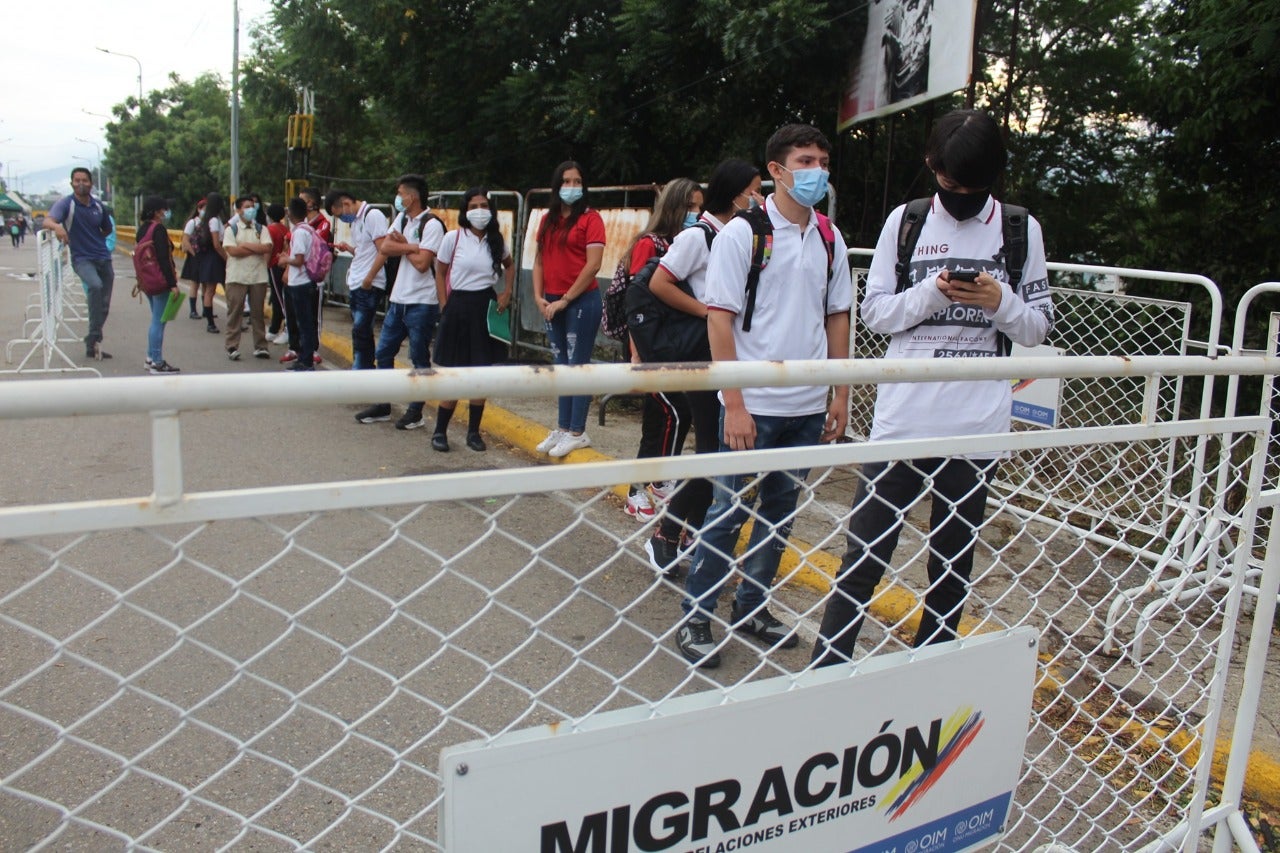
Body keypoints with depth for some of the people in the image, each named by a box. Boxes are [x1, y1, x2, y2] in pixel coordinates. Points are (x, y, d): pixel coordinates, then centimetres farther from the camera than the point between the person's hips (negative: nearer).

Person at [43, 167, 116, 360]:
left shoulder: (97, 205, 6)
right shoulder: (66, 203, -7)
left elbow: (107, 229, 23)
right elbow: (47, 221, -24)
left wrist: (91, 238, 11)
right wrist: (57, 226, -44)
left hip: (103, 258, 5)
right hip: (82, 259, -5)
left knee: (104, 306, 6)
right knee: (95, 286, -34)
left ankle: (92, 346, 20)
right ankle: (94, 336, -28)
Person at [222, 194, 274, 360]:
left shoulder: (261, 229, 9)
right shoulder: (231, 229, 3)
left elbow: (267, 248, -7)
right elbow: (232, 250, -12)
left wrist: (246, 245, -9)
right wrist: (258, 249, -7)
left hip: (258, 276, 2)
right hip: (236, 276, -2)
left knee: (258, 312, 6)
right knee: (234, 312, 0)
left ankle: (260, 346, 12)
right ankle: (232, 347, 5)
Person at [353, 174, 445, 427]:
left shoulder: (432, 224, -11)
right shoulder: (401, 218, 11)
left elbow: (422, 263, -19)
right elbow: (384, 248, -1)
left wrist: (402, 245, -4)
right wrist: (412, 247, -13)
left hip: (421, 304, -8)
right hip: (398, 300, 8)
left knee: (419, 359, 3)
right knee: (383, 353, 12)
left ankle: (415, 412, 13)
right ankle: (382, 406, 24)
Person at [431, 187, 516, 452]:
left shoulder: (496, 240, 5)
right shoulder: (454, 238, -5)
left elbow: (509, 265, 23)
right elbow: (440, 272, 2)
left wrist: (507, 293, 10)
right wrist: (445, 306, -3)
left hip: (486, 307, 3)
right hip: (459, 306, -3)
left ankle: (473, 432, 16)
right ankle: (440, 431, 12)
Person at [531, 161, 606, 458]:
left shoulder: (590, 218, -5)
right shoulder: (548, 220, 13)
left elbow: (593, 265, -13)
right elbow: (539, 261, 14)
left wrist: (564, 300, -13)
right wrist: (539, 296, 0)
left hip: (582, 301, -6)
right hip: (552, 303, 6)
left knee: (578, 366, -2)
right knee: (561, 365, 12)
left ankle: (577, 433, 5)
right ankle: (562, 428, 21)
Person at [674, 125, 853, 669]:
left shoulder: (829, 238, 8)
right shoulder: (742, 233, -8)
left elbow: (837, 316, 13)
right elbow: (719, 318, -11)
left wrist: (841, 394, 9)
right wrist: (734, 404, -15)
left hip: (809, 406, 5)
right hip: (753, 404, -5)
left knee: (780, 513, 14)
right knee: (728, 513, 2)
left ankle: (752, 608, 30)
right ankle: (695, 619, 17)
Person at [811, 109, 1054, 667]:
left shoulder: (1021, 229, 7)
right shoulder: (905, 220, 5)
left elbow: (1038, 328, 8)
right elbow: (874, 312, 4)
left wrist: (1000, 301, -12)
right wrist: (930, 293, -14)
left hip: (976, 427, 1)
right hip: (900, 420, -1)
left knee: (953, 568, 11)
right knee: (863, 560, 1)